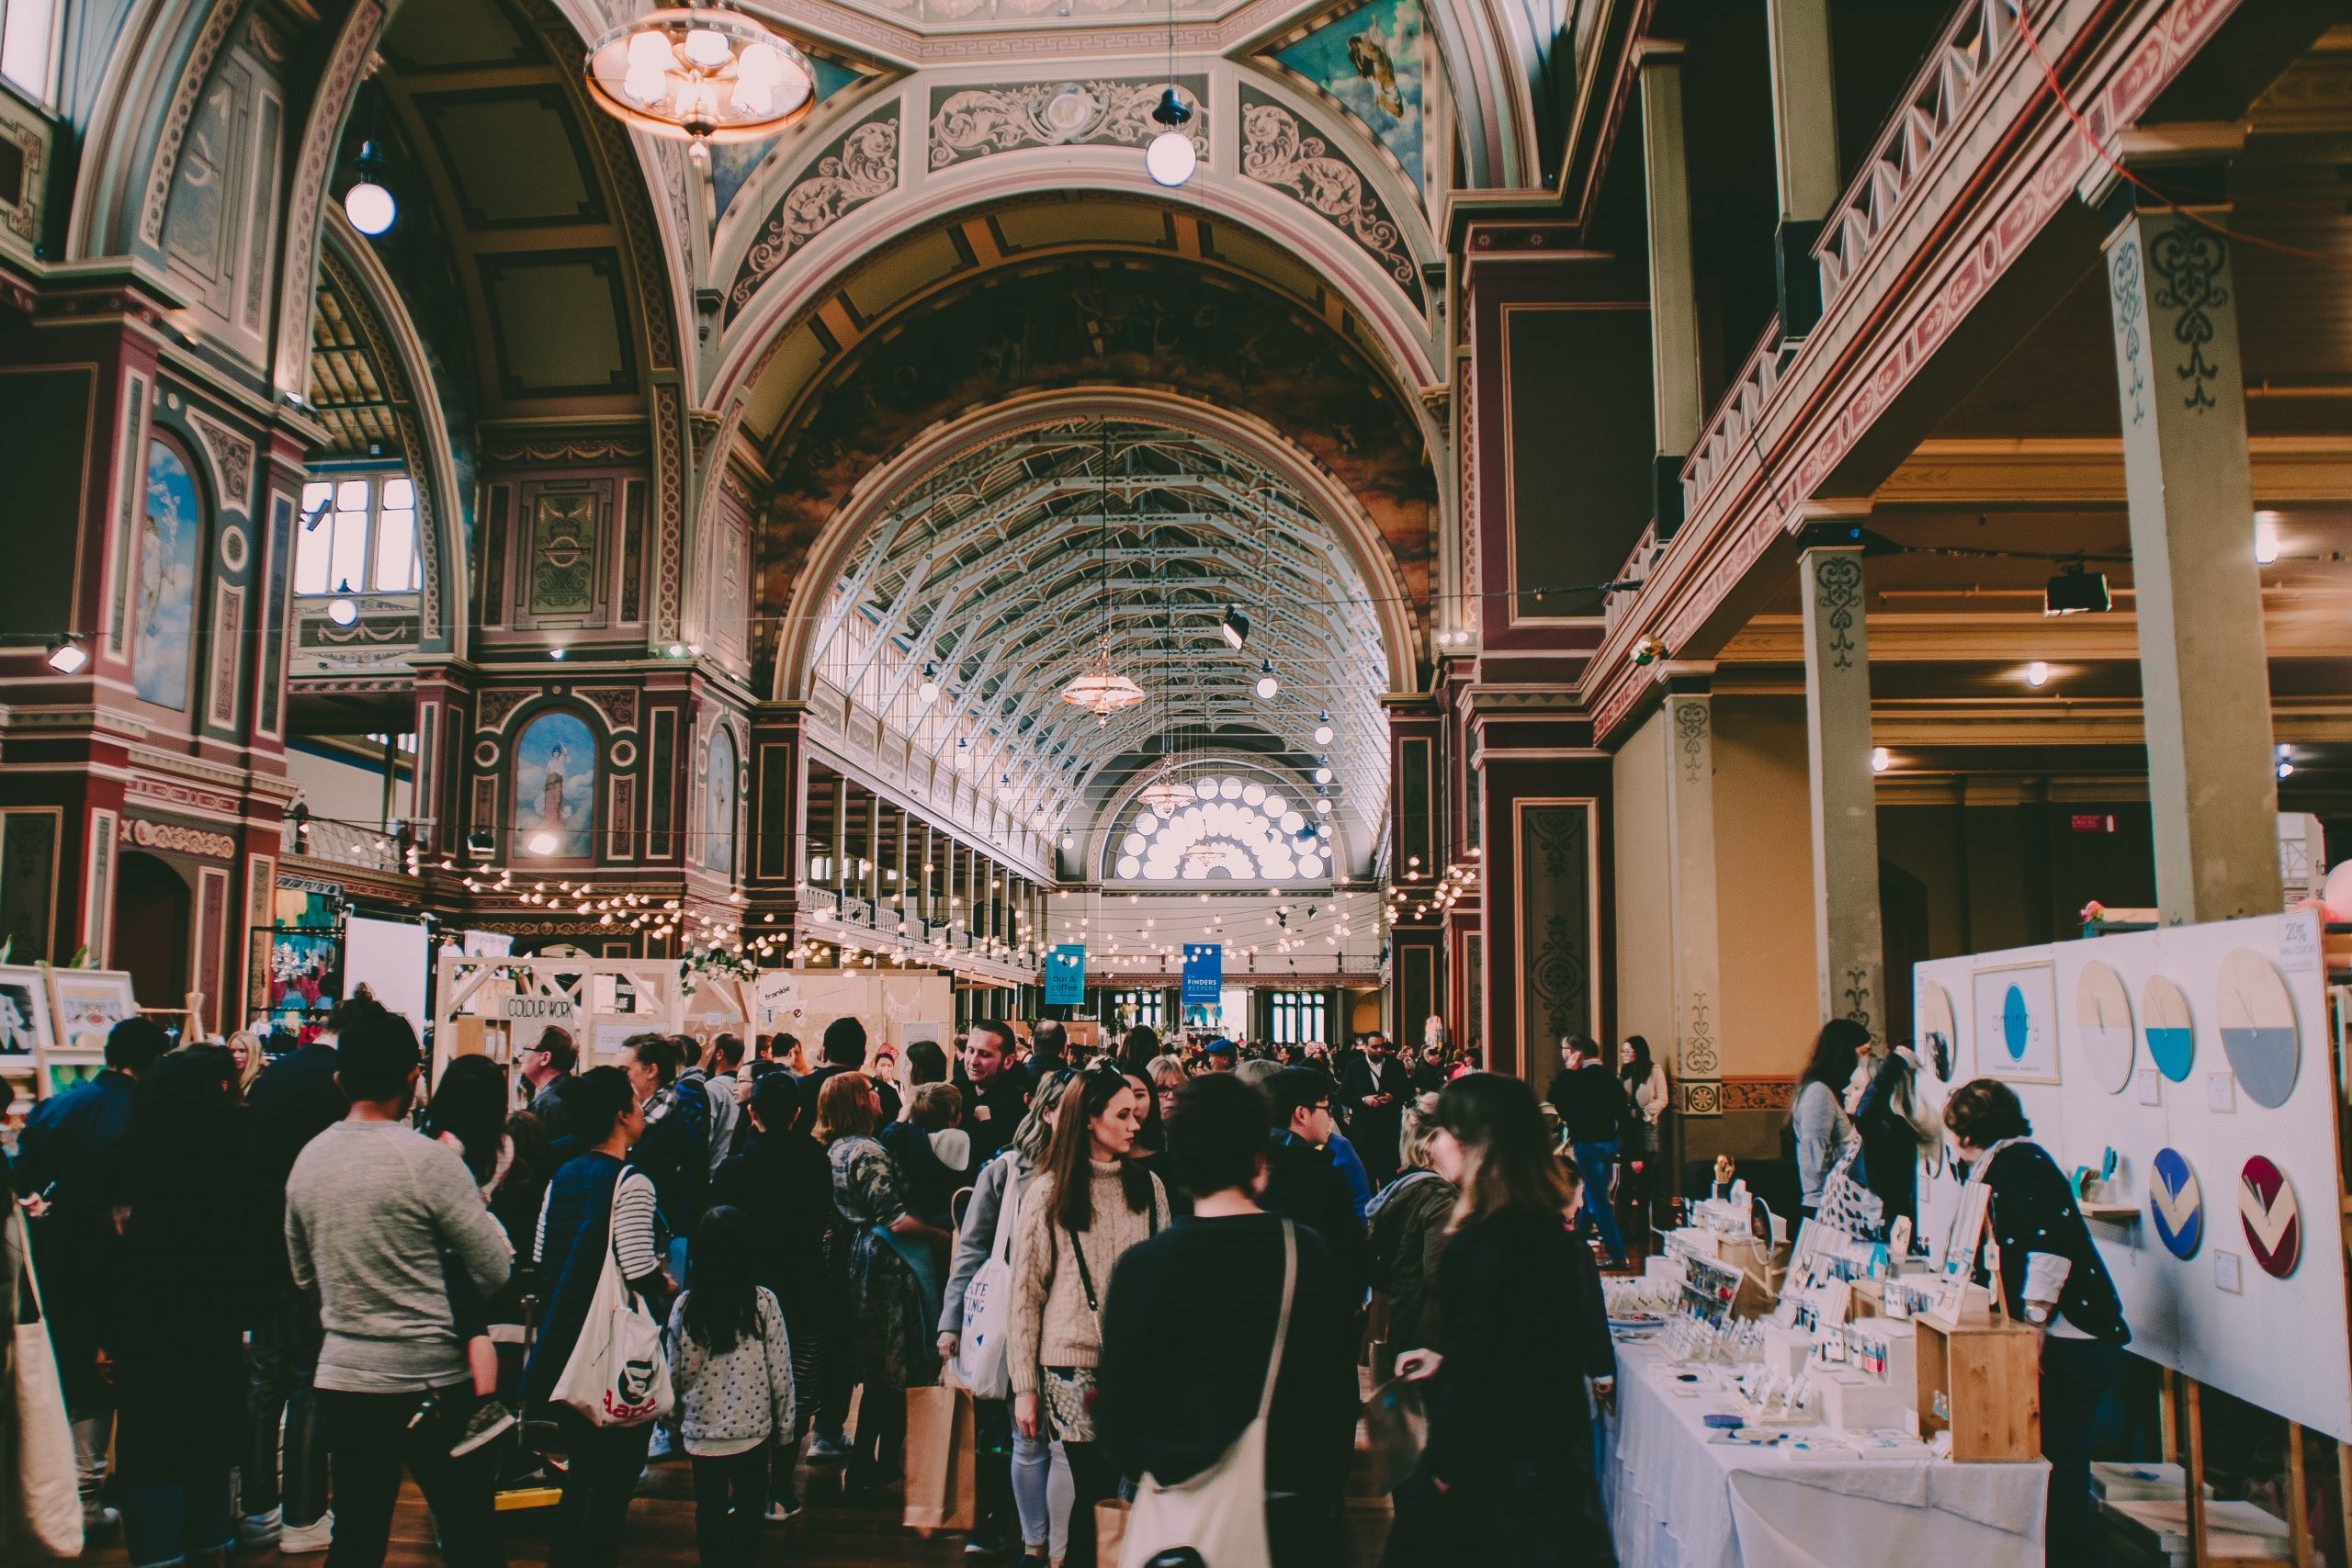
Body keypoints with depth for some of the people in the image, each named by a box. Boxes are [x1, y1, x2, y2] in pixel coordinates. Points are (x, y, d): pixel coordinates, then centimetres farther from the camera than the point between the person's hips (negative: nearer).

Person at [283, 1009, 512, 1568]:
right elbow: (495, 1273, -11)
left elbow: (304, 1276, 17)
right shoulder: (431, 1160, -16)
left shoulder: (307, 1160, 3)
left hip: (342, 1375, 6)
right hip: (431, 1380, -5)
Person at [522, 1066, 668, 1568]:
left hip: (563, 1347, 8)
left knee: (581, 1472, 20)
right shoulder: (630, 1183, -17)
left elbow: (540, 1259, 12)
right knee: (612, 1483, 3)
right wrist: (666, 1288, -2)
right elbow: (642, 1275, -22)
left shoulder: (562, 1177, 7)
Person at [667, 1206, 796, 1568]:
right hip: (752, 1428, -2)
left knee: (709, 1511, 17)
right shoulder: (764, 1303, -11)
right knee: (749, 1510, 12)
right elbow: (780, 1372, -7)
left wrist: (677, 1418, 18)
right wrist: (784, 1425, 5)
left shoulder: (684, 1306, -7)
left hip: (701, 1430, 2)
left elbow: (676, 1374, 1)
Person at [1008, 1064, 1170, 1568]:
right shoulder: (1048, 1195, -1)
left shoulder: (1148, 1186, 7)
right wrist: (1024, 1386, -2)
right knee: (1091, 1488, -2)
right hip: (1074, 1364, -3)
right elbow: (1025, 1296, 0)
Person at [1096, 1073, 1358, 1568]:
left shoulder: (1140, 1266, -14)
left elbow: (1116, 1403, -7)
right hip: (1293, 1505, 1)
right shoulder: (1308, 1253, -11)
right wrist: (1328, 1489, 11)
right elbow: (1339, 1388, -3)